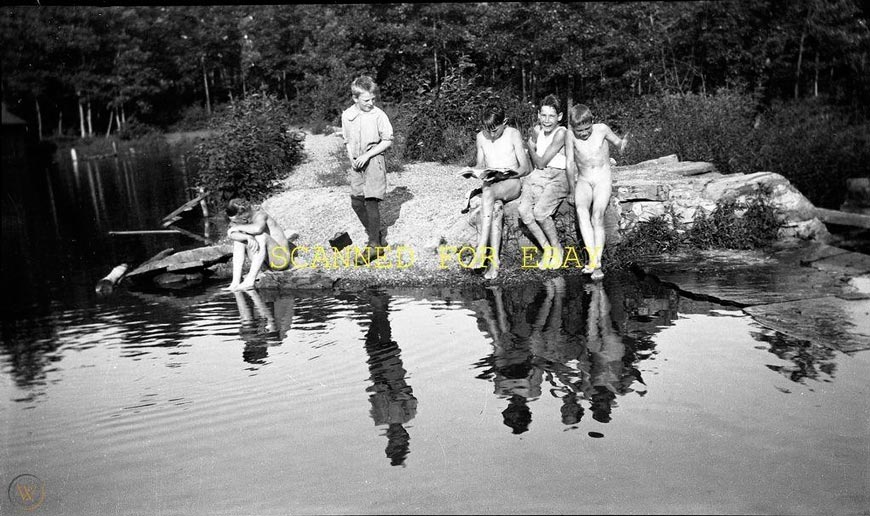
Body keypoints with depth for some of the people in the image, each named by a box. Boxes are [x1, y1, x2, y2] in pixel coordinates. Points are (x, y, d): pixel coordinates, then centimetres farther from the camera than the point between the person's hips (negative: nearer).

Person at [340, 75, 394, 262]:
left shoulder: (378, 115, -11)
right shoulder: (347, 115, 2)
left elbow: (388, 141, -7)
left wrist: (367, 155, -14)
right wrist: (351, 158, -3)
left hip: (374, 161, -5)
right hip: (357, 164, 5)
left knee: (371, 202, -9)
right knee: (356, 203, 7)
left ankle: (374, 244, -2)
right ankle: (376, 234, 24)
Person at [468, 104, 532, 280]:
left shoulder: (513, 135, -3)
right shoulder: (481, 137, 10)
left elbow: (525, 168, -4)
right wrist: (476, 171, -6)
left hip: (512, 183, -3)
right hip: (491, 185, 3)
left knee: (487, 191, -38)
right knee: (495, 208, -34)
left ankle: (481, 249, -43)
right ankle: (493, 260, -38)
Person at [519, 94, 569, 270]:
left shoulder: (561, 133, -12)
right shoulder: (537, 130, 10)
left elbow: (541, 163, -10)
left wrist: (530, 146, 4)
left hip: (558, 177, -6)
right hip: (537, 176, 6)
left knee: (540, 211, -28)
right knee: (524, 210, -20)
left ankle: (557, 248, -3)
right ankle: (546, 249, -7)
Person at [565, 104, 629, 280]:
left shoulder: (601, 129, -4)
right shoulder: (571, 135, -3)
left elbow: (618, 143, 10)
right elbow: (570, 164, 2)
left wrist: (622, 143, -15)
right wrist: (572, 190, 3)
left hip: (603, 180, -1)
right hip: (583, 181, 1)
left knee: (597, 216, -23)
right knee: (581, 209, -30)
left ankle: (596, 264, -21)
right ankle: (592, 258, -37)